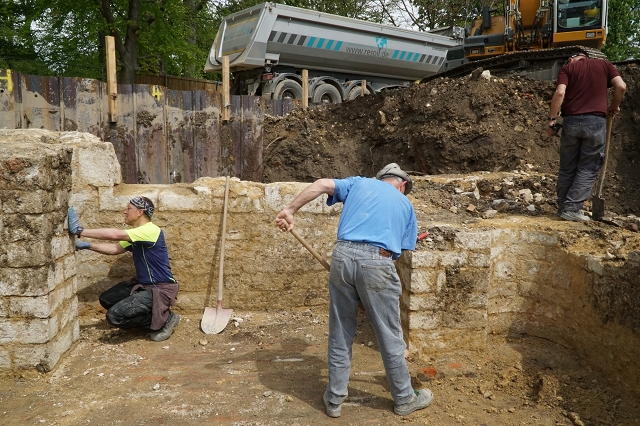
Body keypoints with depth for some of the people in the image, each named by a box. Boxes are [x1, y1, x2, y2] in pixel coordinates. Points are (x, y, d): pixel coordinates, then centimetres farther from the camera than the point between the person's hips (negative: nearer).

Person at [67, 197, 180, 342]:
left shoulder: (151, 230, -20)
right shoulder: (137, 234, 13)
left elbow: (116, 234, -28)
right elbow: (115, 248, 13)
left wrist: (80, 231, -25)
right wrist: (86, 245, 2)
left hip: (161, 289, -10)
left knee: (115, 316, -19)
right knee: (106, 300, 11)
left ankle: (165, 318, -3)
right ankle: (155, 318, 11)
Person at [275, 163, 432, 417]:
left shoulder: (358, 183, 22)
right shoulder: (405, 205, 21)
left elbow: (321, 184, 6)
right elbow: (400, 249, 17)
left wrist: (290, 210, 7)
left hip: (343, 256, 2)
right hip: (377, 264, -1)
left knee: (340, 335, 14)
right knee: (390, 337, 13)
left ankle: (335, 399, 26)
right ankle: (404, 399, 30)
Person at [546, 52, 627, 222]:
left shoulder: (567, 68, 11)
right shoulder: (605, 64, 15)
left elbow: (560, 93, -6)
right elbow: (621, 87, 1)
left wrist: (552, 120, -4)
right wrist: (614, 107, 17)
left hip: (571, 121, 1)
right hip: (596, 121, 0)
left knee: (567, 168, 10)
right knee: (588, 169, 5)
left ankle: (563, 207, 15)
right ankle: (572, 209, -1)